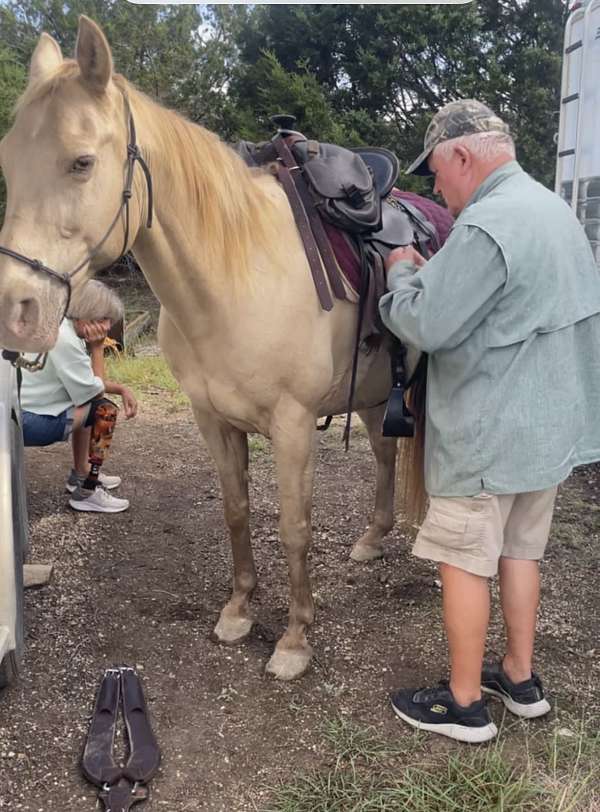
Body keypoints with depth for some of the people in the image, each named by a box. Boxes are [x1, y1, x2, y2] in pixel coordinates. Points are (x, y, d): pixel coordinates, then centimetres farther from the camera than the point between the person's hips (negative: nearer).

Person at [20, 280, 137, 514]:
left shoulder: (59, 326, 8)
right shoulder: (64, 340, -22)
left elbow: (86, 382, 13)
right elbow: (94, 390, -14)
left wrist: (122, 389, 2)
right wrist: (97, 347, -8)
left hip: (21, 408, 10)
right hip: (25, 421, -10)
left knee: (87, 404, 25)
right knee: (104, 410, -9)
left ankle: (81, 474, 33)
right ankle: (87, 493, -2)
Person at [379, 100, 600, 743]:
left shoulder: (484, 226, -22)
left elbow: (425, 327, -22)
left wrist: (402, 273, -3)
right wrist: (432, 273, 9)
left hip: (487, 436, -9)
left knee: (464, 560, 4)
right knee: (521, 551, 19)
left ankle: (464, 704, 18)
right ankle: (521, 680, 33)